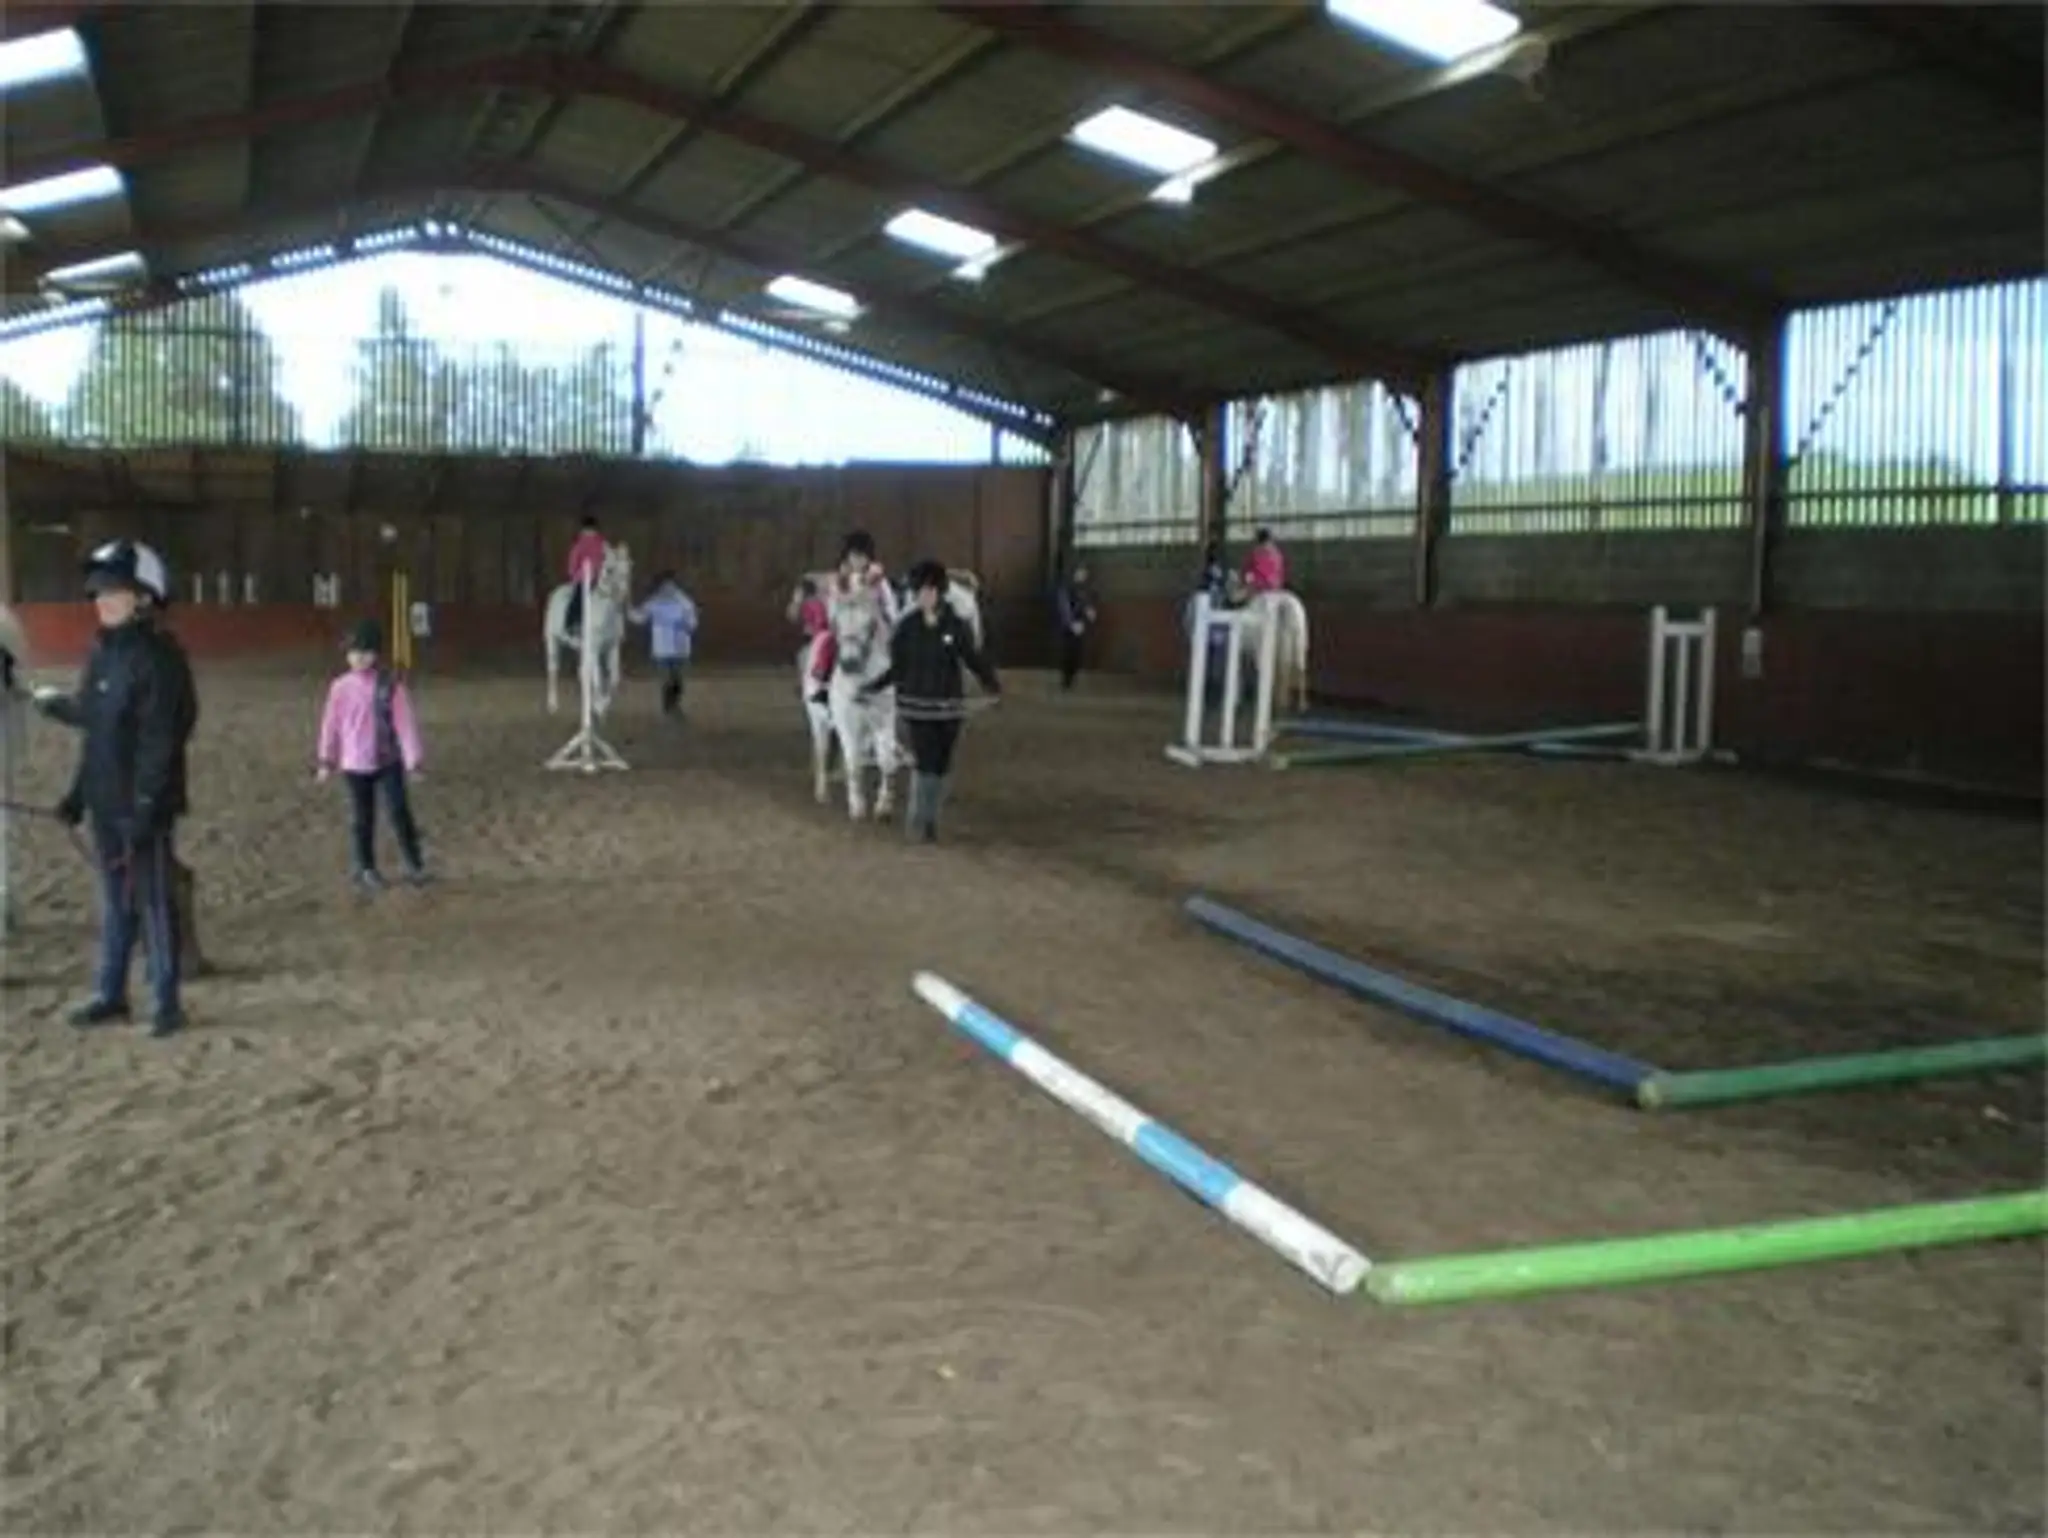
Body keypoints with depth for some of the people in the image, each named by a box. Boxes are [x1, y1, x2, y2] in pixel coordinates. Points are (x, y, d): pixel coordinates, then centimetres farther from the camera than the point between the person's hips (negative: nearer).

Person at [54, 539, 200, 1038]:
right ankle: (110, 994, 29)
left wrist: (145, 807, -22)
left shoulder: (158, 656, -15)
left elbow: (158, 740, -18)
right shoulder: (102, 652, 10)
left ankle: (168, 1004, 10)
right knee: (115, 903, 17)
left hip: (144, 805, -8)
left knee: (154, 904, 0)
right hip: (105, 804, 8)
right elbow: (94, 730, 17)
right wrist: (79, 793, 17)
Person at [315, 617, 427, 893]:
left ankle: (414, 865, 13)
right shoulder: (341, 687, -5)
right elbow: (331, 725, 3)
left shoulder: (392, 685, -10)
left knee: (400, 812, -1)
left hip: (388, 761, -1)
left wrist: (413, 760, -14)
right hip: (355, 764, 1)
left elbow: (405, 722, -10)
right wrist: (326, 762, 8)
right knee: (362, 818, 10)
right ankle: (366, 869, 24)